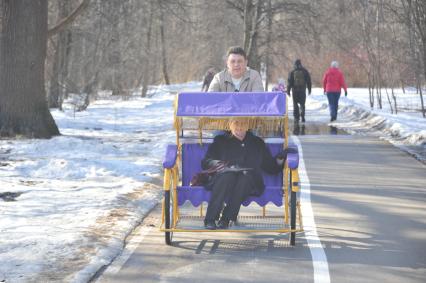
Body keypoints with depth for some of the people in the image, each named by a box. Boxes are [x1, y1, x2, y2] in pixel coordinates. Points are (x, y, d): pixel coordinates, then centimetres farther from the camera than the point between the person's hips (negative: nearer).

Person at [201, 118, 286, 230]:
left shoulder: (257, 143, 26)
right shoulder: (220, 140, 23)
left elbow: (270, 167, 21)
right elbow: (205, 162, 12)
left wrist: (279, 160, -2)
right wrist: (217, 164, -10)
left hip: (249, 180, 1)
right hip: (223, 178, 0)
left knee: (245, 177, -36)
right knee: (228, 175, -36)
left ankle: (226, 219, -42)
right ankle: (210, 220, -41)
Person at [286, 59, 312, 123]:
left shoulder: (292, 72, -1)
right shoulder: (305, 71, 3)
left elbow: (289, 82, -2)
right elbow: (308, 81, 6)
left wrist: (288, 91, 3)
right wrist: (309, 89, 13)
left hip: (295, 90, -1)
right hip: (302, 90, 1)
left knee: (295, 104, 7)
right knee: (302, 104, 9)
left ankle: (296, 118, 2)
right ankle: (302, 116, -7)